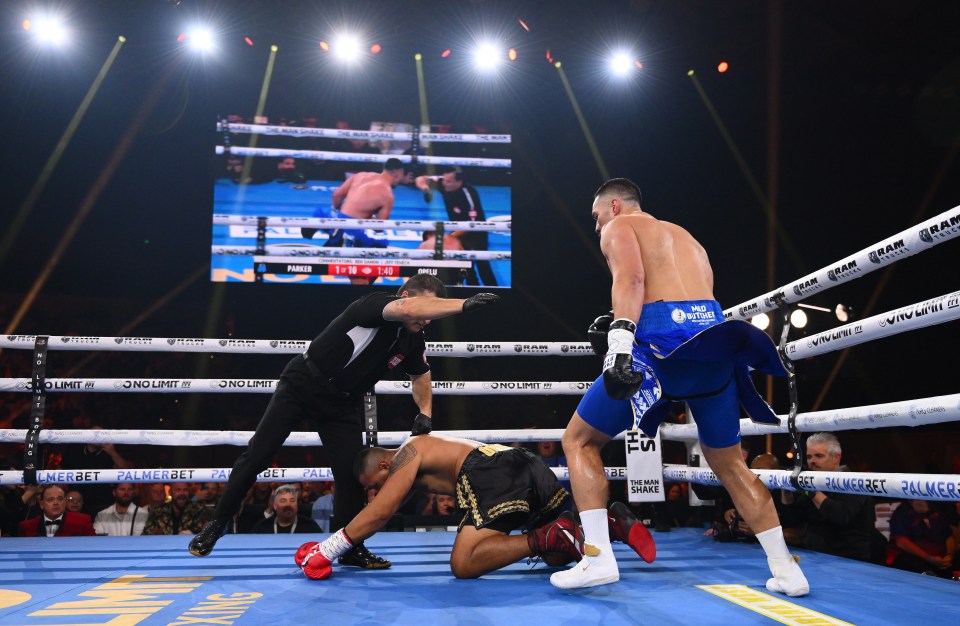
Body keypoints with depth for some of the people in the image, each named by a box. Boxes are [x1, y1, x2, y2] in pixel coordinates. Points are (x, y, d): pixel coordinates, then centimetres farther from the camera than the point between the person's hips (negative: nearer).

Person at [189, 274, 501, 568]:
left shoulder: (414, 342, -4)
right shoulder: (375, 303, -24)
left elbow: (421, 376, 15)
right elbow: (409, 309, -47)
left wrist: (425, 412, -2)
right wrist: (464, 304, -51)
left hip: (343, 403, 6)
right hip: (301, 385, -5)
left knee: (351, 472, -4)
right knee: (256, 457, -2)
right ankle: (217, 524, 15)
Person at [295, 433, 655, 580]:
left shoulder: (406, 455, 7)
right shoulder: (413, 470, 33)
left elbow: (379, 514, -3)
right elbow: (381, 513, 38)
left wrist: (328, 549, 4)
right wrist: (332, 542, 35)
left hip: (496, 473, -10)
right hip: (527, 467, 10)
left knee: (463, 564, -16)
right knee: (557, 555, 20)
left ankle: (547, 536, -26)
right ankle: (611, 520, -4)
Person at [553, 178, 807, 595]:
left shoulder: (619, 228, 12)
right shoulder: (686, 237, 34)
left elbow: (631, 279, -10)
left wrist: (619, 341, -22)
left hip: (662, 337, -6)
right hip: (713, 338, 7)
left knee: (579, 439, 8)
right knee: (728, 463, 22)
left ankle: (598, 558, -2)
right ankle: (785, 569, 19)